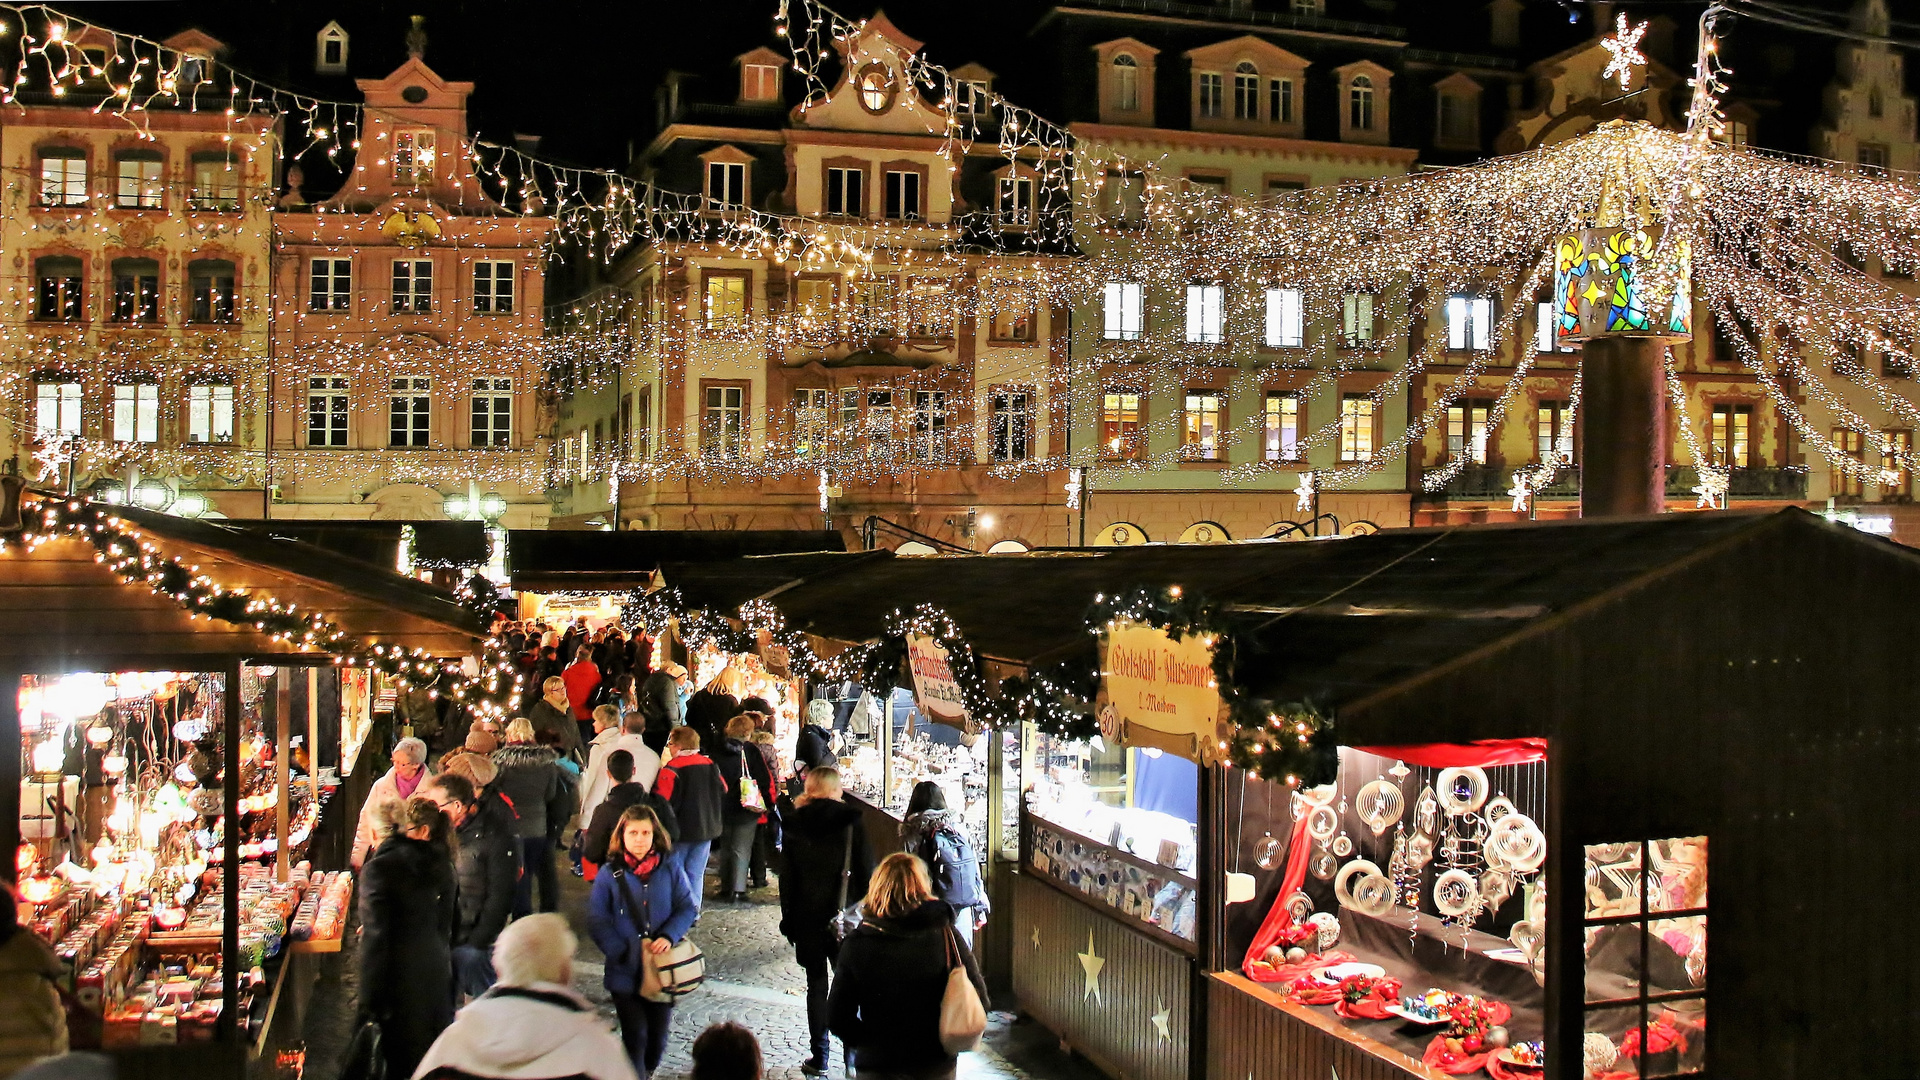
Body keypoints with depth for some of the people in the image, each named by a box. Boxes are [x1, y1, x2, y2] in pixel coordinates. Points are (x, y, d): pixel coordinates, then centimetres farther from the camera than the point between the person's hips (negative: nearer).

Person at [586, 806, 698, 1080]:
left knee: (658, 1035, 14)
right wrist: (621, 952, -15)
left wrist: (668, 936, -18)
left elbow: (687, 908, 0)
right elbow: (597, 921, -6)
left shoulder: (670, 872, 0)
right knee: (635, 1035, -3)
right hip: (625, 972, -2)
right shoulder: (609, 875, -4)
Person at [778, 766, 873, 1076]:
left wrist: (788, 920, 9)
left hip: (808, 919, 1)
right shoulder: (852, 823, -7)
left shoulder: (795, 826, -2)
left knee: (816, 985, 10)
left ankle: (819, 1058, 11)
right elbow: (866, 873, -6)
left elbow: (787, 878, 1)